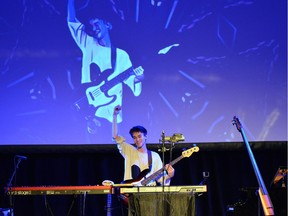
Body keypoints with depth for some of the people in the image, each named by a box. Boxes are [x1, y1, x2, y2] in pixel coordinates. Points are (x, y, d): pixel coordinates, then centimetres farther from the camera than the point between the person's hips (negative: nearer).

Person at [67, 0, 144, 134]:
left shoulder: (121, 55, 10)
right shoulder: (89, 46, 12)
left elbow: (135, 90, 4)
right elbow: (71, 21, 7)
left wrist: (137, 79, -17)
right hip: (89, 110, 0)